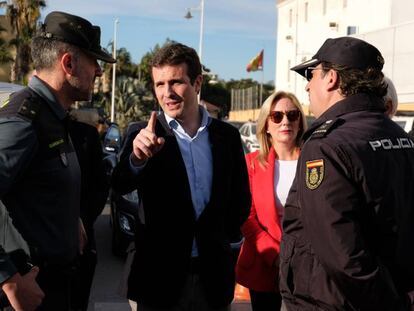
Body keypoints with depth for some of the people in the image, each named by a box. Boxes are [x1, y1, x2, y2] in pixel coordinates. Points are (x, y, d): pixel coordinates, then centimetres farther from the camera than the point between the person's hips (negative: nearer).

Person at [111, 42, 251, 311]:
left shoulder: (227, 136, 3)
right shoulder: (144, 135, -4)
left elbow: (241, 200, 11)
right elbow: (120, 185, -19)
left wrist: (224, 237, 4)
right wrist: (137, 157, -36)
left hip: (213, 275, 2)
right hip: (160, 276, -1)